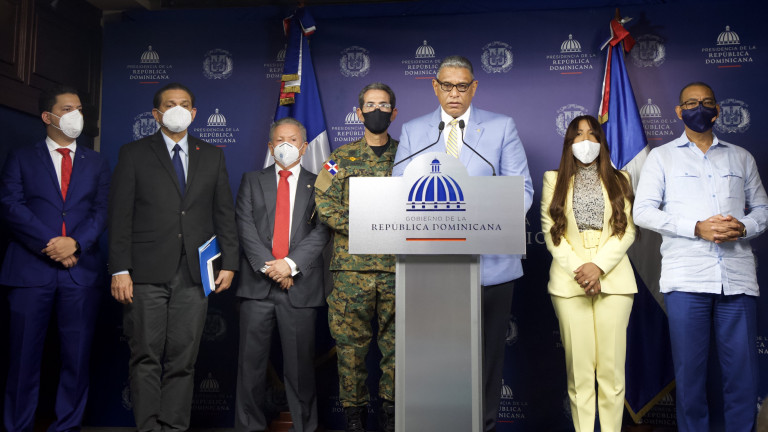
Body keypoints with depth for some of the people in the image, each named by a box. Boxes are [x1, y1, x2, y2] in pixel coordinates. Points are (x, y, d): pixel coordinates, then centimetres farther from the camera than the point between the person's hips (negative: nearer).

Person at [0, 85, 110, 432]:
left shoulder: (96, 163, 15)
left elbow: (102, 211, 5)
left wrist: (75, 243, -12)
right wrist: (50, 245, -12)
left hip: (81, 270, 2)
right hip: (30, 269, -1)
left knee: (77, 355, 4)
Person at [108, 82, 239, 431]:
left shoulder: (212, 156, 15)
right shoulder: (134, 154, 7)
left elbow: (224, 213, 13)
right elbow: (120, 215, 1)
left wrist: (229, 262, 4)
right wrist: (120, 270, -7)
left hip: (194, 272, 2)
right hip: (147, 272, -2)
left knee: (183, 358, 4)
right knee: (146, 357, 1)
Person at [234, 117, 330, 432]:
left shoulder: (318, 185, 10)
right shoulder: (252, 182, 13)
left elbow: (321, 231, -2)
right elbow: (245, 226, 1)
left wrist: (291, 264, -14)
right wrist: (268, 266, -11)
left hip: (301, 285, -1)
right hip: (258, 285, 1)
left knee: (300, 362, 4)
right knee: (251, 361, 4)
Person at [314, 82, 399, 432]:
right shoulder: (342, 157, 9)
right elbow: (324, 203, -1)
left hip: (398, 264, 1)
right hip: (352, 263, -1)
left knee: (395, 337, 6)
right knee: (351, 338, 3)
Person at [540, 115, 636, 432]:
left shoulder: (619, 179, 15)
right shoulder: (554, 180, 13)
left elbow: (628, 229, 4)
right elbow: (550, 230, 3)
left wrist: (599, 266, -10)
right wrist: (577, 269, -9)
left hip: (613, 278, 1)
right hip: (569, 281, 0)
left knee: (611, 366, -1)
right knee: (579, 366, -2)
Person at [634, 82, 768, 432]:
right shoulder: (661, 156, 12)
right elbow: (642, 211, 1)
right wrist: (697, 228, -10)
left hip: (738, 278, 2)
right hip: (686, 279, -2)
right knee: (690, 370, 3)